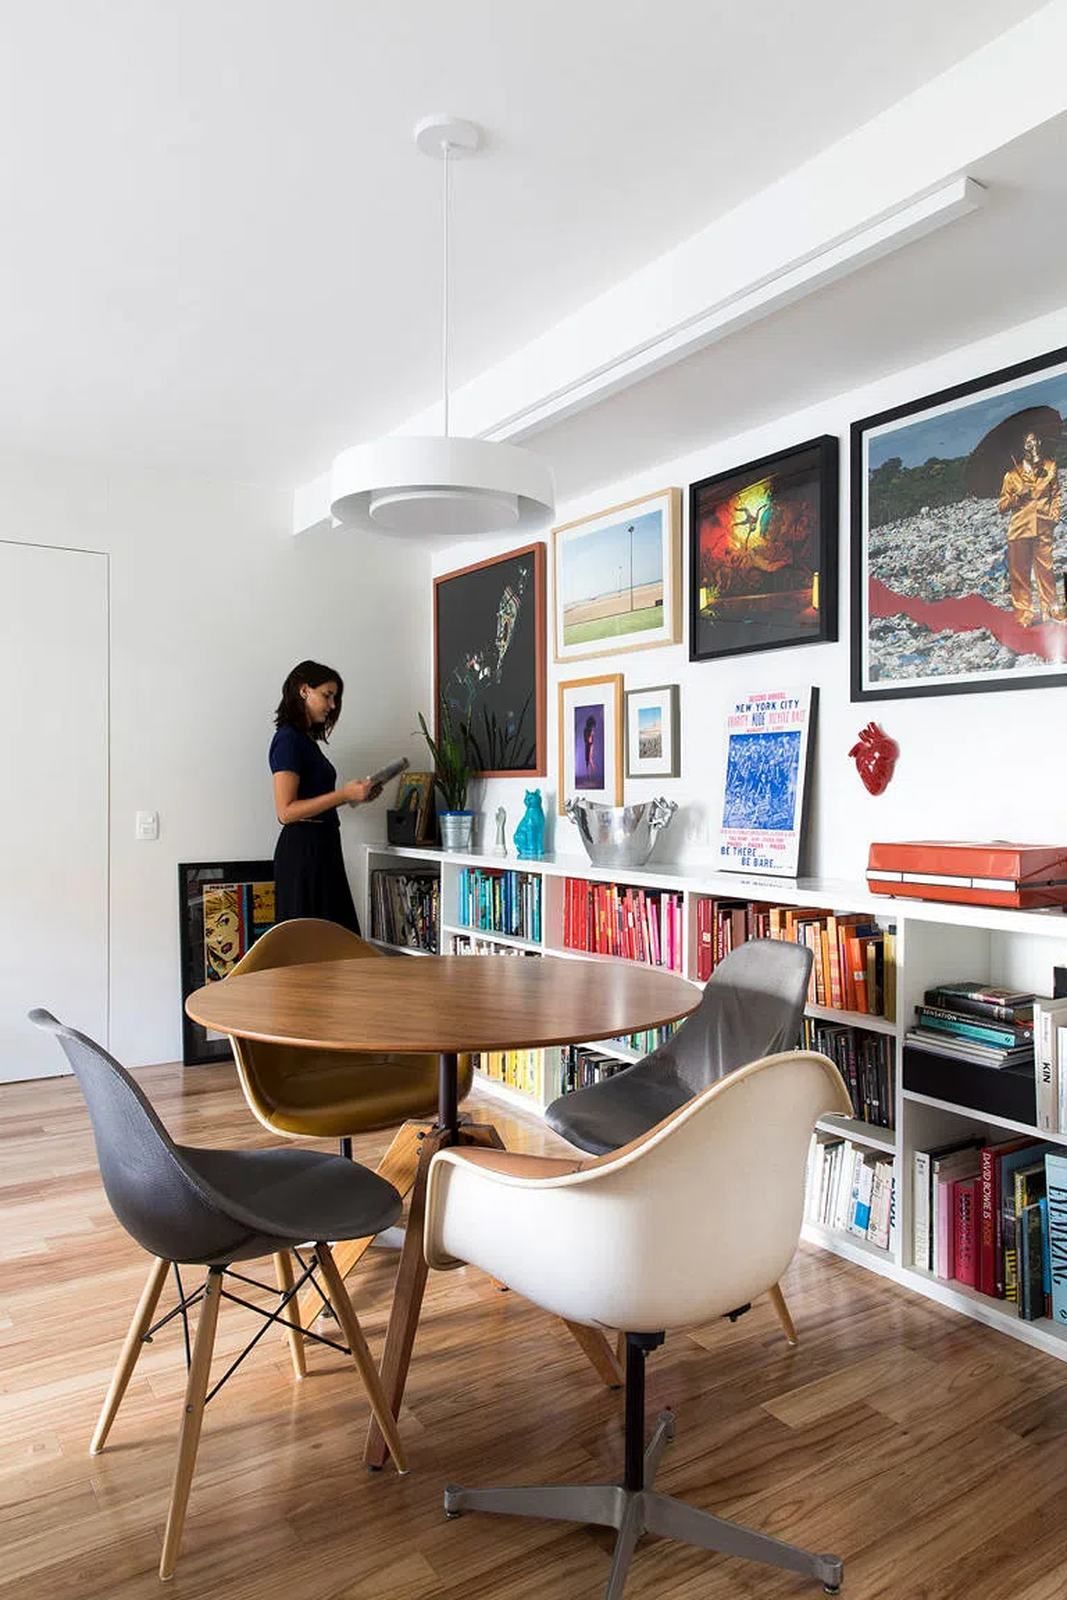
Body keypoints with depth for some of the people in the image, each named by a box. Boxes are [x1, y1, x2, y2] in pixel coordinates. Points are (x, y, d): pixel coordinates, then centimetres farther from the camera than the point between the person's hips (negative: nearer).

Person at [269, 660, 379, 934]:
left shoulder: (306, 739, 16)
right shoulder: (288, 739, -12)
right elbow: (286, 811, -19)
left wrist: (355, 794, 8)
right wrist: (343, 794, -19)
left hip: (321, 849, 10)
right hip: (302, 851, -10)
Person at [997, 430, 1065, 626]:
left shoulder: (1050, 467, 8)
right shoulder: (1012, 474, 3)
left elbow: (1056, 494, 18)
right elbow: (1002, 505, 6)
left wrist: (1054, 514, 4)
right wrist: (1018, 496, -10)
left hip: (1043, 528, 1)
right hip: (1019, 528, -1)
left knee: (1045, 568, 4)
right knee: (1019, 572, 0)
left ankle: (1050, 608, 15)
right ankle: (1024, 611, 7)